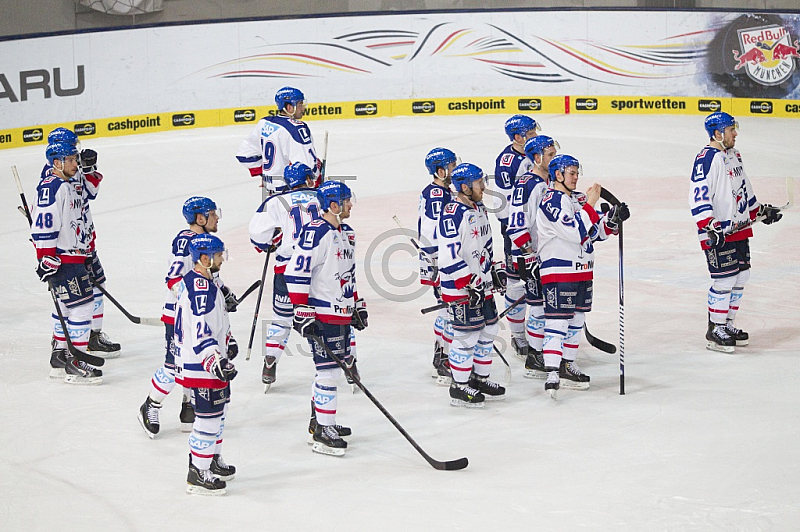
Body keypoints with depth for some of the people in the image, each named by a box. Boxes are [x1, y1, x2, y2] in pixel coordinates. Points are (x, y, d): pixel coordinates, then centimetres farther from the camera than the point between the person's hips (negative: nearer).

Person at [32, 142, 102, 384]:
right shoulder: (51, 187, -18)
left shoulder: (72, 183, 13)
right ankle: (75, 365, -6)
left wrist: (87, 246, 28)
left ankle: (59, 356, 27)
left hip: (75, 253, 10)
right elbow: (43, 227, -22)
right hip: (60, 259, -10)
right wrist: (46, 260, -23)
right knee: (80, 306, -10)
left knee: (66, 307, 17)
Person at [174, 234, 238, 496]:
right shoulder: (200, 289, -24)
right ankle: (197, 475, -1)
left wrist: (227, 341, 35)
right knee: (209, 417, -7)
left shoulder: (206, 282, 11)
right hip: (200, 365, -11)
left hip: (212, 361, 11)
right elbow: (199, 332, -31)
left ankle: (212, 461, 37)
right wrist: (215, 362, -36)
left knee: (219, 412, 22)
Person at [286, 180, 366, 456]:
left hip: (342, 313, 10)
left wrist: (357, 305, 23)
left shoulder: (345, 231, 13)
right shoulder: (315, 232, -18)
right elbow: (296, 273, -20)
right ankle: (323, 433, -5)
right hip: (321, 315, -9)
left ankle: (320, 420, 28)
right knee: (329, 370, -9)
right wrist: (303, 312, -21)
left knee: (333, 368, 16)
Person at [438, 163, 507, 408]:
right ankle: (459, 387, 4)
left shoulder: (479, 209, 12)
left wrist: (495, 270, 19)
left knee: (488, 330, 15)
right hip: (462, 287, -10)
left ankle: (480, 380, 27)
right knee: (467, 335, -6)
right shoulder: (453, 213, -19)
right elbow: (450, 255, -24)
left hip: (482, 284, 10)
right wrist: (469, 284, -24)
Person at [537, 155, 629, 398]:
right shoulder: (552, 201, -14)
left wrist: (613, 218, -2)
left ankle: (568, 367, 25)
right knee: (557, 321, -13)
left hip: (582, 271, 9)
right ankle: (552, 373, -18)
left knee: (576, 320, 15)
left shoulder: (579, 199, 14)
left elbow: (596, 231, 16)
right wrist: (590, 205, -19)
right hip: (558, 271, -9)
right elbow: (575, 232, -24)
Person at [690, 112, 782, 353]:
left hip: (739, 229, 10)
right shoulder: (706, 159, -16)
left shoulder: (733, 156, 15)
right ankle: (715, 331, 1)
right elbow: (698, 197, -22)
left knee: (741, 276, 12)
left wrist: (761, 211, 32)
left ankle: (727, 324, 24)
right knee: (725, 279, -9)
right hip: (718, 233, -10)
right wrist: (710, 228, -29)